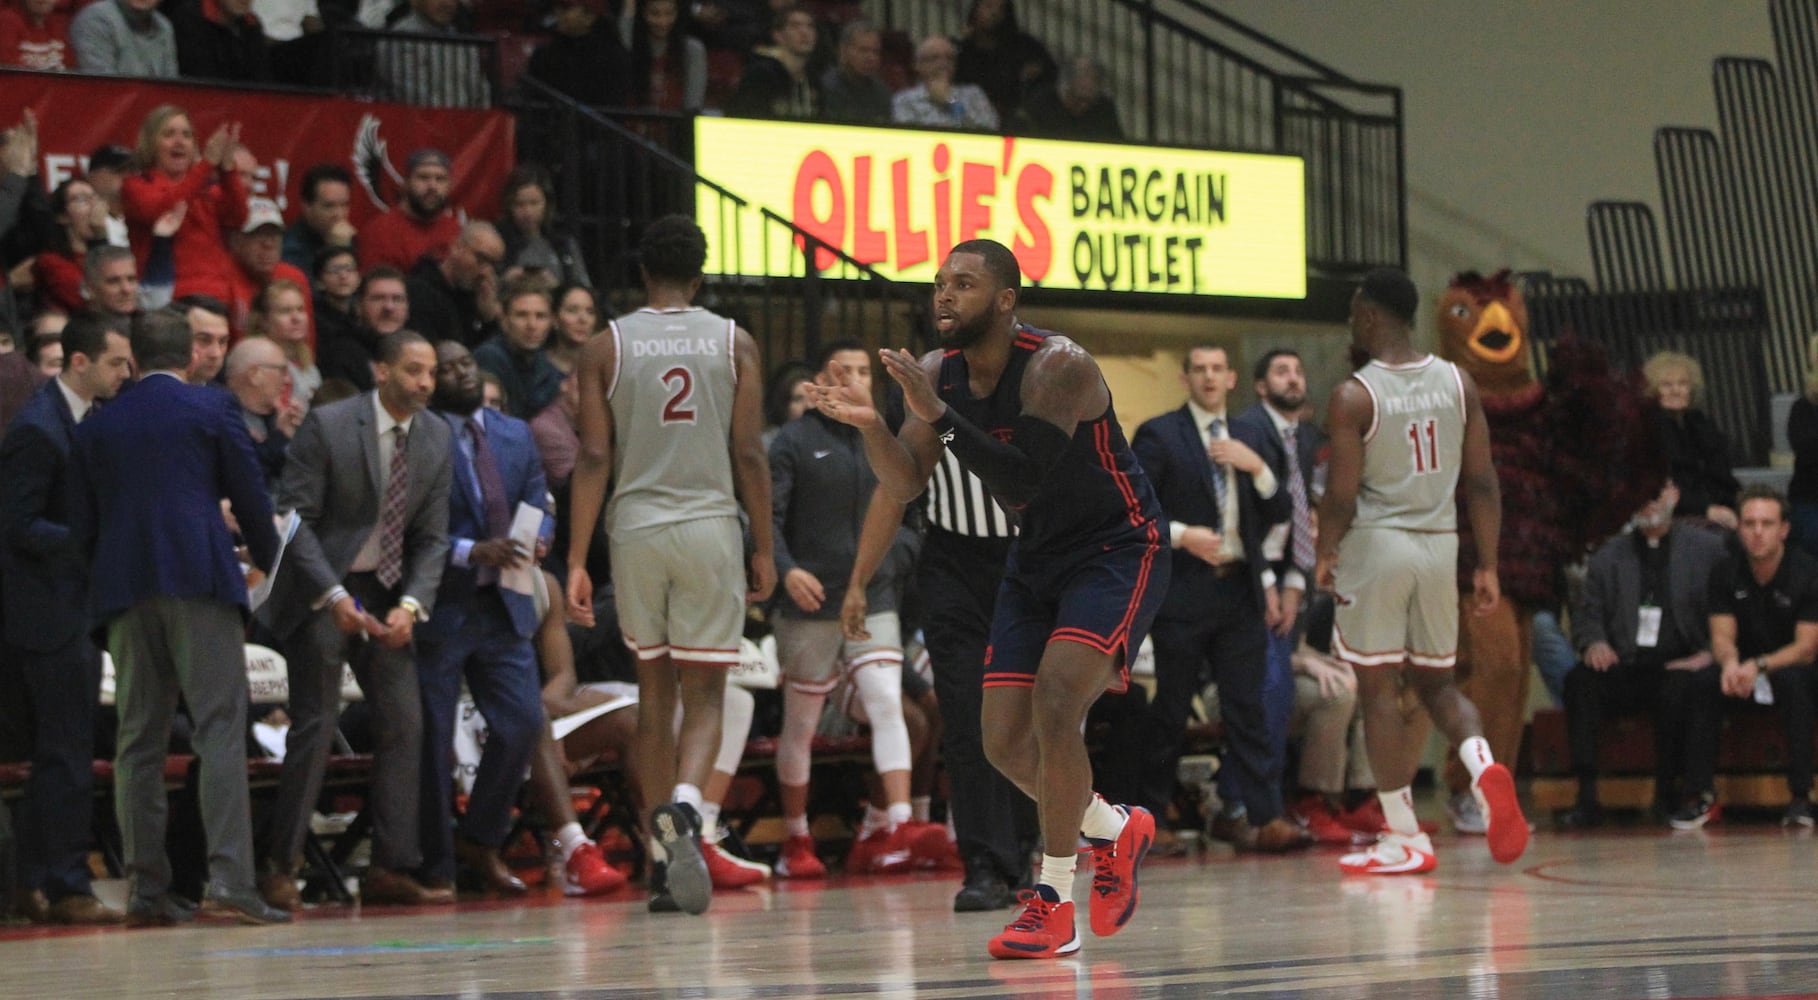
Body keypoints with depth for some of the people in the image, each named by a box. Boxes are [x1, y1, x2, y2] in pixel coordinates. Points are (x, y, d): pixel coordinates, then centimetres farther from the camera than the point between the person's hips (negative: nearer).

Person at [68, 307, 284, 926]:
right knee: (220, 730, -7)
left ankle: (146, 888, 4)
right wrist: (268, 561, 23)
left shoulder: (95, 427, 14)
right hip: (201, 583, -4)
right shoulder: (212, 409, 4)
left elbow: (82, 528, 13)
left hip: (123, 590, 4)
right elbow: (252, 500, 5)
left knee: (138, 741, 7)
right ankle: (229, 879, -18)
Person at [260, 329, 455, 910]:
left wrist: (409, 606, -10)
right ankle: (280, 868, -3)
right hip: (321, 592, -6)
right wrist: (334, 596, -21)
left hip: (387, 594, 6)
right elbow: (294, 517, -13)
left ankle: (391, 870, 3)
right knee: (316, 726, -11)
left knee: (404, 721, -1)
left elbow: (431, 537, 6)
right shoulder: (327, 427, -13)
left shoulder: (436, 439, 3)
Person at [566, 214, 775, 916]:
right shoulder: (734, 343, 2)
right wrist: (764, 548, 6)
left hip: (635, 528, 1)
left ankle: (662, 859, 15)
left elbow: (594, 457, -3)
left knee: (654, 692, 14)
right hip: (709, 525, -1)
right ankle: (684, 806, -27)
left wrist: (576, 561, -3)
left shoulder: (607, 347, 2)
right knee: (704, 694, 3)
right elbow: (748, 454, -2)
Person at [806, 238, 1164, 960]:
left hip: (1116, 553, -8)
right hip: (1037, 560, 8)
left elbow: (1022, 475, -35)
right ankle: (1115, 829, 30)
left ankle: (1053, 904, -16)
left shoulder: (1060, 367, -25)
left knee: (1054, 705, -24)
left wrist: (937, 414, -40)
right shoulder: (938, 373, -3)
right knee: (1006, 739, 3)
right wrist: (869, 424, -21)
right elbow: (906, 486, -3)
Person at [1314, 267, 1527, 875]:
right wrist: (1487, 566, 10)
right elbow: (1482, 483, 4)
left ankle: (1403, 838, 2)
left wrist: (1325, 555, 5)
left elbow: (1342, 495, -13)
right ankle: (1485, 769, -11)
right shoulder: (1459, 384, 4)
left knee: (1378, 689, 3)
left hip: (1375, 545, -5)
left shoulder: (1353, 397, -11)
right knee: (1436, 683, 18)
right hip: (1439, 545, 5)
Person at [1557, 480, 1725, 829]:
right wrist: (1594, 643, -8)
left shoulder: (1708, 549, 10)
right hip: (1625, 668, 2)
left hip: (1681, 666, -2)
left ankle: (1668, 794, -22)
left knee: (1682, 689, -37)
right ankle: (1587, 797, -30)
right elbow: (1587, 613, 14)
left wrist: (1710, 654, -13)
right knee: (1580, 681, -28)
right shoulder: (1609, 555, 18)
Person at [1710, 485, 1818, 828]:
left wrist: (1759, 666, -34)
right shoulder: (1727, 573, -2)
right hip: (1743, 670, 3)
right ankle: (1701, 794, -24)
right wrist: (1730, 663, -31)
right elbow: (1722, 637, -6)